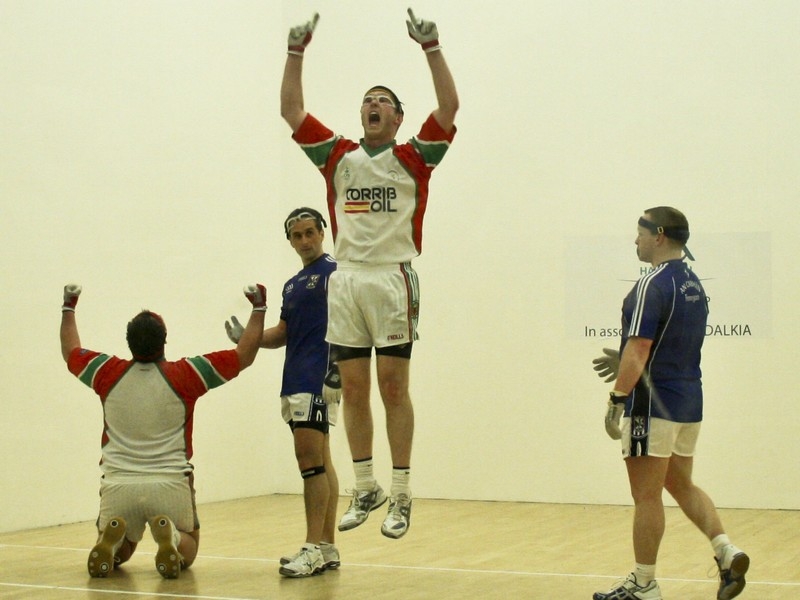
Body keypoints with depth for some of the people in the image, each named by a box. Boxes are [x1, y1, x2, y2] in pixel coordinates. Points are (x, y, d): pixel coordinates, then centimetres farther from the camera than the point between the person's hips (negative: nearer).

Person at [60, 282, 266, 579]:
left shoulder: (109, 373, 1)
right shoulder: (184, 375, -5)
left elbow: (70, 351, 23)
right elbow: (244, 355, 3)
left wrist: (68, 308, 37)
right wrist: (259, 308, 15)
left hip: (118, 484, 2)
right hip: (170, 485, -2)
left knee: (118, 553, 24)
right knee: (187, 551, 18)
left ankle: (111, 540, -12)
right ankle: (171, 536, -18)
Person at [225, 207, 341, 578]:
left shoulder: (333, 272, -3)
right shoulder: (292, 285, 22)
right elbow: (282, 333, 20)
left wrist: (339, 367, -23)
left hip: (318, 381, -9)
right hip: (295, 384, 9)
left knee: (310, 459, -15)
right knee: (319, 463, 9)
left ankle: (314, 549, -15)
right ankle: (327, 548, 12)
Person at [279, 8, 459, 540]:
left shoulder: (413, 157, 6)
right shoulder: (338, 156, 15)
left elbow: (449, 107, -5)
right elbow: (291, 110, 14)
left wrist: (431, 48, -9)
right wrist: (296, 53, 8)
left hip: (392, 278, -3)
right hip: (345, 280, 4)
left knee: (393, 387, -4)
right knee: (353, 390, 6)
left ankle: (401, 495, 0)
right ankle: (365, 488, 17)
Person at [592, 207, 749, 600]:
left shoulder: (653, 285, -16)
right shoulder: (693, 285, 12)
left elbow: (639, 350, -22)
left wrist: (617, 400, -17)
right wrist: (627, 363, 18)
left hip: (653, 406, -9)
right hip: (689, 404, 9)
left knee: (647, 496, -1)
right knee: (682, 486, 18)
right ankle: (726, 552, 2)